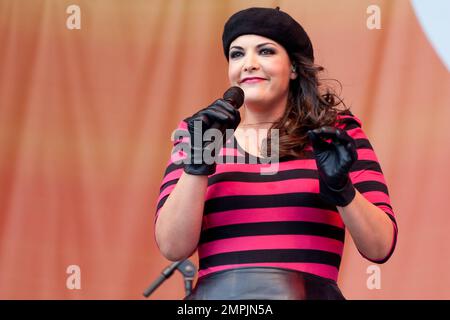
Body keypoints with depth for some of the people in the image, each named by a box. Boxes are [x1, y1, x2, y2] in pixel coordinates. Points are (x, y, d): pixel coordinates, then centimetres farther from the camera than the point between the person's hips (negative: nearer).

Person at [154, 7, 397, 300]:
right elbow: (173, 247, 2)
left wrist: (341, 190, -12)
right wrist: (197, 165, -9)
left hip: (309, 291, -1)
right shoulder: (198, 134, 12)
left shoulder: (337, 131, 9)